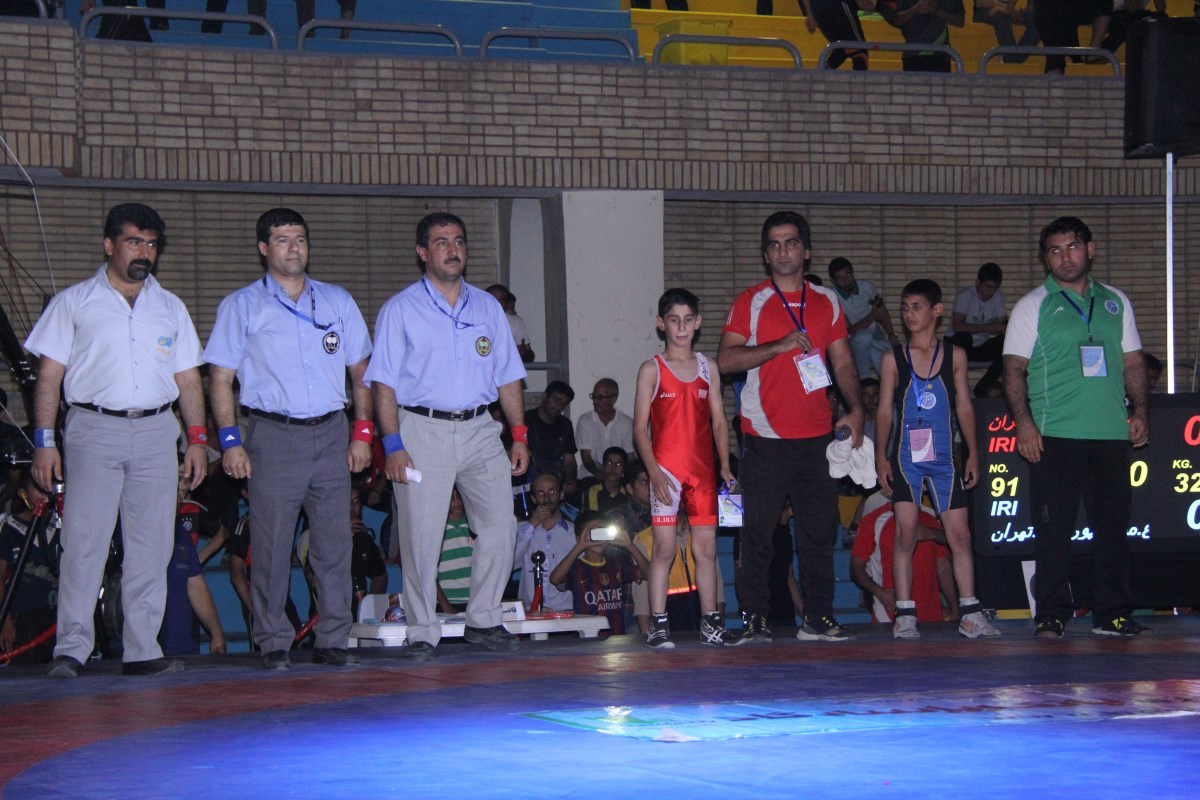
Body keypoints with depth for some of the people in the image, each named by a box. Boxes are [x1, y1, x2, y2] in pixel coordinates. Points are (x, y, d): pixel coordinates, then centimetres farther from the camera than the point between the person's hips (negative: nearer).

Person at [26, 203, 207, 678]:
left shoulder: (170, 308, 18)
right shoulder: (74, 303, 7)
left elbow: (188, 379, 18)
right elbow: (49, 376, 4)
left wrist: (198, 438, 7)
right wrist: (44, 441, -5)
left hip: (156, 432, 3)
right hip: (94, 429, -3)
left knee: (151, 545, 2)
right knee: (84, 541, -9)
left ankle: (142, 650, 6)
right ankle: (71, 649, -7)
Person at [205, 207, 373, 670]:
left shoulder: (338, 302, 15)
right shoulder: (242, 306, 7)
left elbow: (361, 371, 16)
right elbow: (220, 377, 2)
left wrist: (362, 433, 7)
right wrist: (230, 441, -7)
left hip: (331, 435, 3)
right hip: (274, 436, -2)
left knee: (334, 541, 1)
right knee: (271, 544, -4)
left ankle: (332, 640, 7)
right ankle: (273, 644, 3)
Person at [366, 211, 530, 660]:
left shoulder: (487, 308, 15)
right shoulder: (400, 310, 4)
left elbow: (508, 375, 17)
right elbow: (384, 383, -2)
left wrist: (519, 435, 7)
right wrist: (393, 445, -12)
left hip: (480, 430, 4)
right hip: (422, 429, -4)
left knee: (500, 524, -3)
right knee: (420, 535, -5)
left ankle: (483, 620, 10)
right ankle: (422, 632, 3)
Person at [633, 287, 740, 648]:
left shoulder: (708, 368, 10)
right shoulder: (652, 370, 0)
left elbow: (719, 421, 12)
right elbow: (640, 426, -3)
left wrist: (725, 466, 1)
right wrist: (654, 471, -13)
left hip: (702, 470, 3)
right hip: (666, 469, -3)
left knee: (706, 546, 5)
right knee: (664, 547, -5)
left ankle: (711, 623, 12)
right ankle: (658, 625, -2)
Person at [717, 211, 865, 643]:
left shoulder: (826, 301, 13)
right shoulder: (750, 301, 2)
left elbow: (842, 361, 14)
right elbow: (726, 359, -7)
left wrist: (854, 408, -1)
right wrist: (780, 346, -16)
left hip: (816, 433, 3)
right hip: (765, 435, -3)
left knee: (819, 528, 4)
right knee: (758, 531, -3)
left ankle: (818, 618, 11)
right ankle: (754, 618, 3)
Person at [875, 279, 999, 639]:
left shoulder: (954, 356, 7)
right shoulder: (893, 359, 4)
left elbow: (964, 406, 9)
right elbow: (884, 410, 3)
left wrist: (973, 453, 5)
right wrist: (881, 456, -4)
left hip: (943, 458, 1)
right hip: (905, 458, -1)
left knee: (960, 534, -1)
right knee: (905, 534, -6)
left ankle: (969, 614, 4)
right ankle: (904, 614, -3)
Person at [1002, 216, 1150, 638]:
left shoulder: (1115, 302, 16)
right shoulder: (1033, 306, 4)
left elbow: (1133, 363, 18)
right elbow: (1014, 369, -1)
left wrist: (1140, 410, 6)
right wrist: (1023, 421, -12)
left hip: (1112, 433, 3)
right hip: (1055, 435, -3)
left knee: (1113, 525, 5)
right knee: (1053, 528, -3)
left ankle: (1113, 614, 12)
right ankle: (1052, 615, 3)